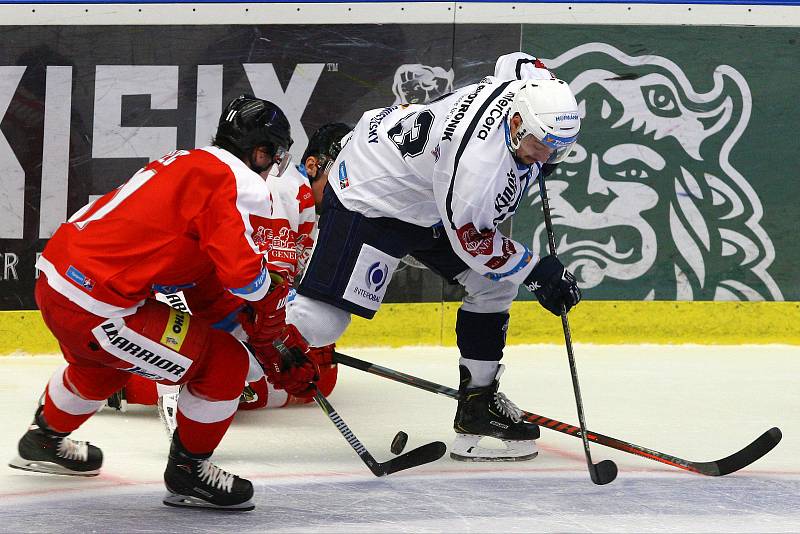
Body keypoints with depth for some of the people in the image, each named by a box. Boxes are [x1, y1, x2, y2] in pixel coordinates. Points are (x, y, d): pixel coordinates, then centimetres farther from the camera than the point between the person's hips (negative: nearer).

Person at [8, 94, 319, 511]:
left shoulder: (185, 164, 19)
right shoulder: (241, 185, -11)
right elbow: (244, 275, -22)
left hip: (54, 276, 10)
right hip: (97, 309, -10)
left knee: (103, 360, 40)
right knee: (225, 362, -1)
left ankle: (44, 438, 61)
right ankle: (188, 472, 15)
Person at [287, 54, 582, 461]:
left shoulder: (524, 91, -14)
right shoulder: (479, 164, -37)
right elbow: (473, 243, -23)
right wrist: (539, 272, -15)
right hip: (370, 195, -10)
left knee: (495, 284, 7)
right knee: (323, 320, -17)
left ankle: (478, 403, 14)